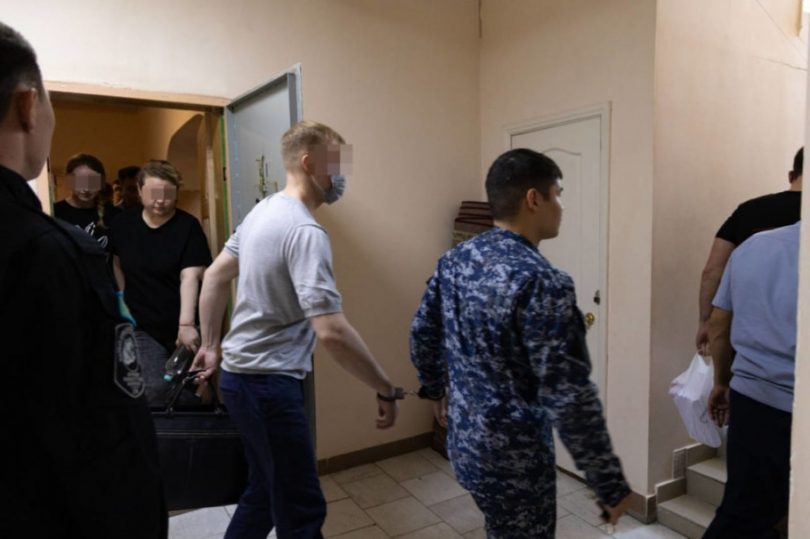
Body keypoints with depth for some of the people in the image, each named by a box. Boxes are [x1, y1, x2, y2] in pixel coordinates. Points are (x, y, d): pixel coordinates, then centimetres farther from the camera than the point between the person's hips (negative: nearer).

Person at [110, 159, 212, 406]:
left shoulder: (188, 226, -10)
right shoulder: (123, 224, 2)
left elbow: (190, 277, -20)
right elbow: (116, 264, 18)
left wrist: (186, 324, -29)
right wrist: (126, 301, 9)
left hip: (182, 326, -2)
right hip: (143, 327, 2)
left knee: (189, 393, 7)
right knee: (156, 390, -7)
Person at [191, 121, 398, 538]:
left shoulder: (263, 211, 8)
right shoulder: (305, 232, -22)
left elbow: (214, 276, 17)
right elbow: (331, 332, -30)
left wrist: (210, 345, 24)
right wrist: (386, 391, -20)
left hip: (242, 375, 10)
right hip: (269, 385, -10)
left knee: (264, 492, 24)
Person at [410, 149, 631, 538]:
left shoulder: (455, 259, -3)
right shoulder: (543, 283, -27)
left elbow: (422, 334, 9)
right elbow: (570, 399, -27)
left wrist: (436, 389, 25)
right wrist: (610, 484, -15)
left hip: (464, 440, 8)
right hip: (513, 457, -7)